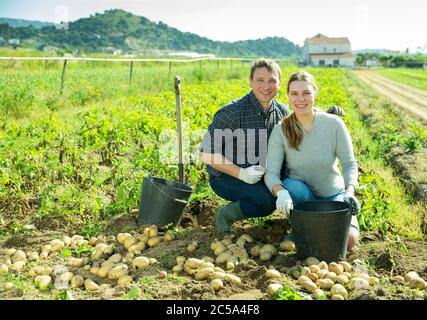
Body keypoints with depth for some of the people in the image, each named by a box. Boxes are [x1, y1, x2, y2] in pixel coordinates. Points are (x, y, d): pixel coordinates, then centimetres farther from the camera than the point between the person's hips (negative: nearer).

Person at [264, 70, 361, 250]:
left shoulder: (334, 124, -13)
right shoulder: (281, 131, -14)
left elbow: (349, 164, -11)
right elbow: (271, 172, -20)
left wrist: (349, 192, -30)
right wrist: (281, 192, -42)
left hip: (333, 195, 1)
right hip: (300, 194, -1)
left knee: (348, 240, -20)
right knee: (292, 186, -36)